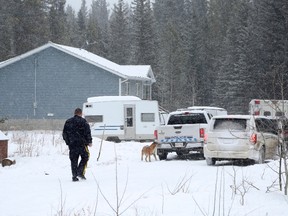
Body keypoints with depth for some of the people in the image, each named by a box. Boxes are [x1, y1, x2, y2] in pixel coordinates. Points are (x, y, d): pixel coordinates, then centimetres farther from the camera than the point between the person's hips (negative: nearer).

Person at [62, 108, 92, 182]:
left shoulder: (68, 122, 10)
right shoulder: (83, 121, -4)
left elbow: (64, 133, 13)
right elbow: (87, 132, -7)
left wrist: (67, 141, 22)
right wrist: (89, 142, 2)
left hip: (71, 144, 4)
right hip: (81, 143, -4)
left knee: (74, 160, 7)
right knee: (85, 157, 10)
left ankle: (74, 176, 2)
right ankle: (80, 172, -5)